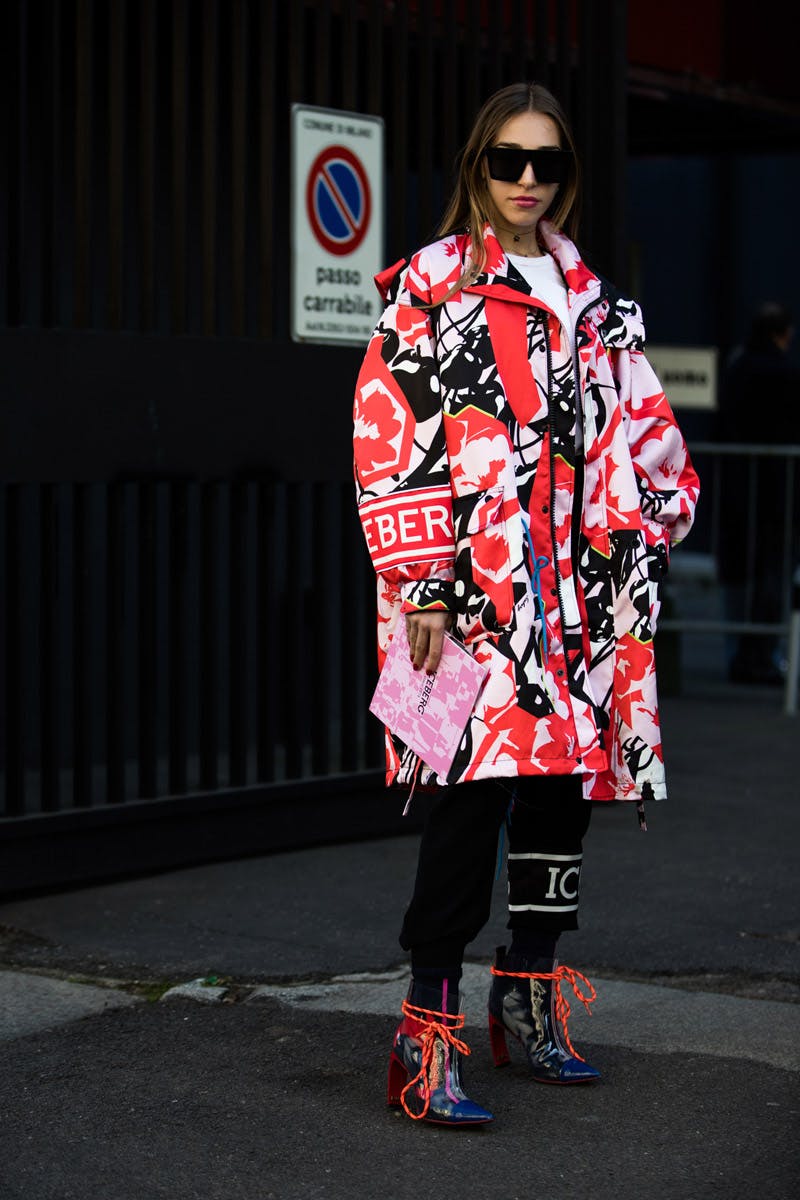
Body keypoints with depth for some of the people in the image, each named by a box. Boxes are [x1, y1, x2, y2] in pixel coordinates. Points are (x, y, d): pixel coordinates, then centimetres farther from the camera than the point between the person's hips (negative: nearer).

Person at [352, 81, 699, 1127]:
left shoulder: (592, 302, 18)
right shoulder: (429, 287, 1)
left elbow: (640, 439, 21)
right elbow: (390, 438, -6)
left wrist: (637, 563, 13)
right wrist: (423, 582, -12)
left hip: (578, 596, 6)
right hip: (473, 593, -6)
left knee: (565, 783, 8)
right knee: (474, 794, -12)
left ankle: (531, 993, 24)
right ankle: (428, 1036, -8)